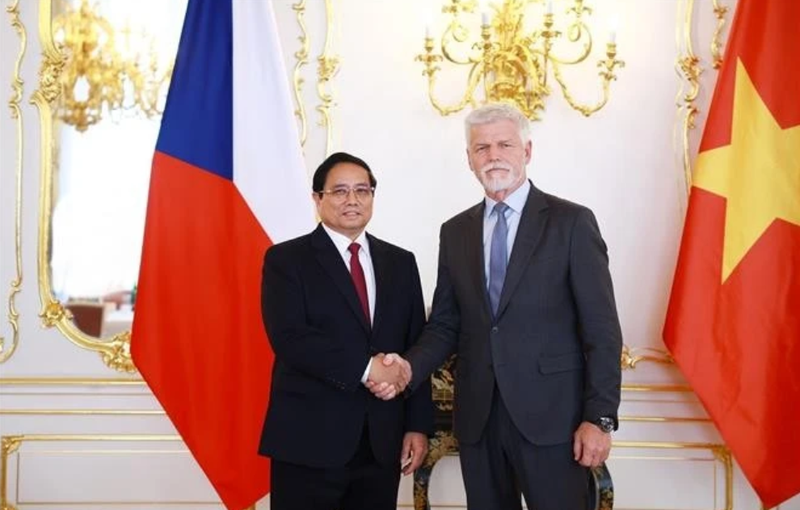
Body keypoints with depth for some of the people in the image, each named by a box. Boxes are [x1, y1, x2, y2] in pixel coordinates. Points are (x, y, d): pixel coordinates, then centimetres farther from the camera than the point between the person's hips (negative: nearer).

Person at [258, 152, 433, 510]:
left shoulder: (400, 263, 13)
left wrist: (418, 425, 3)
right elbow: (289, 338, -14)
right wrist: (364, 368, -18)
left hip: (382, 441, 4)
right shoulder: (286, 260, 0)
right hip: (309, 441, -4)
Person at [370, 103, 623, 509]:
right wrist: (409, 367, -7)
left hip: (551, 415, -4)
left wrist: (599, 417, -11)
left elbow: (601, 329, -5)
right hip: (478, 417, 4)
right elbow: (445, 324, 12)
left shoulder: (571, 222, -2)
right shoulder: (455, 232, 11)